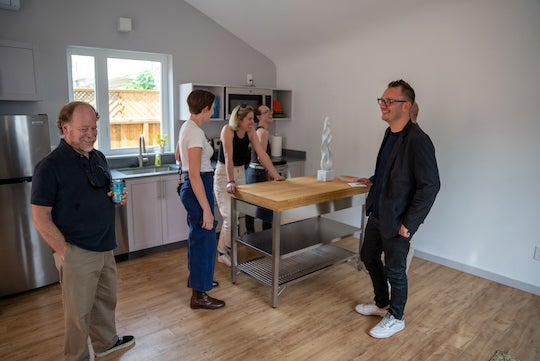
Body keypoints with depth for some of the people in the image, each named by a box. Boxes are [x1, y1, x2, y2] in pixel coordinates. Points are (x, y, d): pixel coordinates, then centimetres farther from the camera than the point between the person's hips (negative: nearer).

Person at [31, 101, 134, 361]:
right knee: (79, 312, 7)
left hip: (105, 248, 7)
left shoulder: (98, 157, 8)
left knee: (106, 300, 22)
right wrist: (65, 252, -15)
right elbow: (40, 218, -13)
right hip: (77, 254, -7)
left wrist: (117, 197, -1)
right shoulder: (50, 166, -14)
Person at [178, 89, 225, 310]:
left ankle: (196, 278, 43)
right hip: (198, 189, -10)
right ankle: (199, 295, 14)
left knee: (197, 236, 24)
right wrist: (206, 209, -24)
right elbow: (195, 175, -25)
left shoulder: (186, 127, 9)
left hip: (190, 187, 10)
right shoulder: (196, 133, -21)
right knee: (204, 240, 0)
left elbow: (179, 156, 25)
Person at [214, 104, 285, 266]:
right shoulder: (227, 130, -20)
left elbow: (262, 154, -6)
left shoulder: (251, 131, -3)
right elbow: (228, 158, -28)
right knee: (230, 216, -9)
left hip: (241, 173, 6)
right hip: (224, 174, -6)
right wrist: (230, 182, -35)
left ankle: (225, 251, 22)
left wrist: (276, 174, -10)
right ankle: (224, 252, 10)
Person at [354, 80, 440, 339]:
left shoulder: (418, 140, -22)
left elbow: (430, 185, -22)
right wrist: (374, 181, 16)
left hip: (397, 220, -9)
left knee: (394, 270, 8)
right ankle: (382, 304, 44)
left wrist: (409, 223, -20)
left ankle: (395, 318, 33)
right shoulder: (391, 133, 5)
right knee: (369, 257, 21)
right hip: (377, 212, 9)